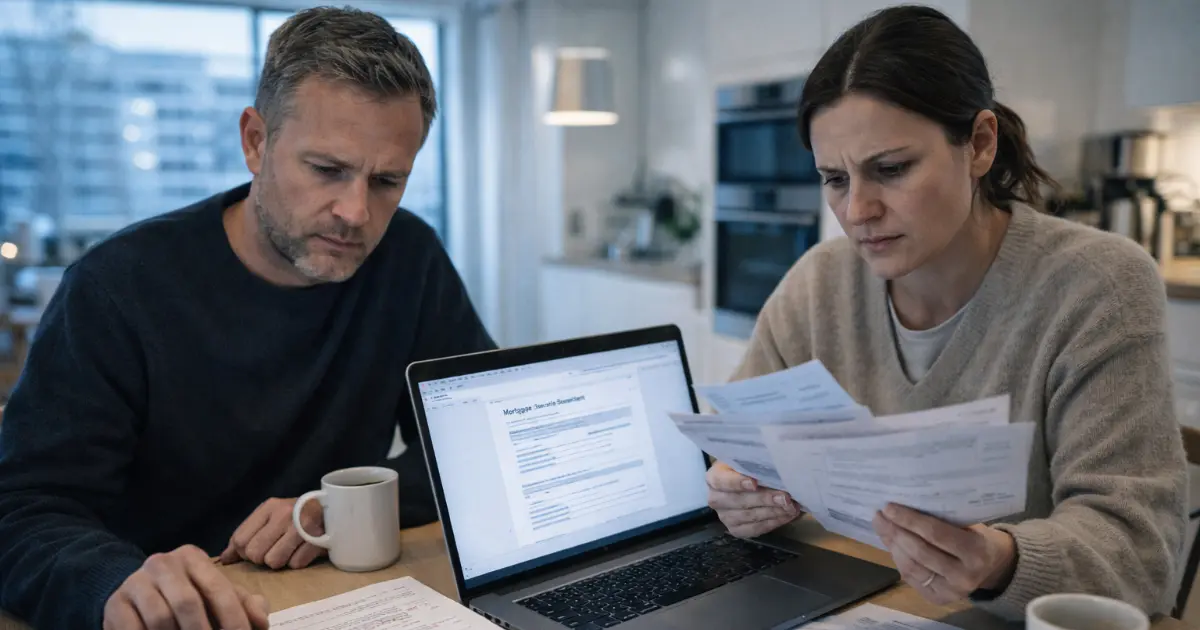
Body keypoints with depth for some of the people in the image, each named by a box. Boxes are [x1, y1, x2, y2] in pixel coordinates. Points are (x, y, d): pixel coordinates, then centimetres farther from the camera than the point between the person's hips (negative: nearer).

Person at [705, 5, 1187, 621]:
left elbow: (1136, 545, -15)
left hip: (1006, 619, -3)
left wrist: (1002, 564, -35)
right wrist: (741, 494, -20)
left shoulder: (1099, 287, -12)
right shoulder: (818, 283, -2)